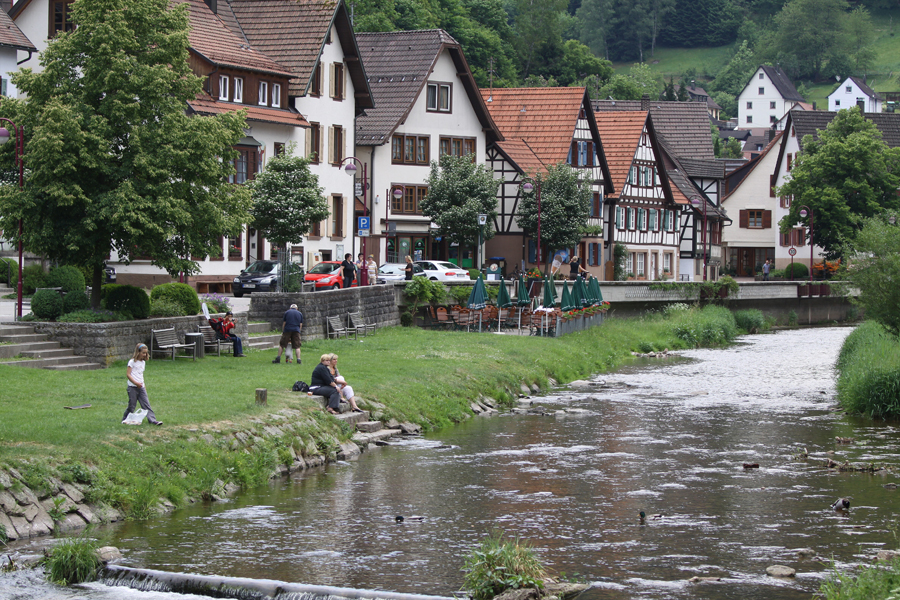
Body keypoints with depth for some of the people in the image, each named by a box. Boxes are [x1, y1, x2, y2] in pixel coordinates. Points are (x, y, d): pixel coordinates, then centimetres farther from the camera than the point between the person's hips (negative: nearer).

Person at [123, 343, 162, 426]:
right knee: (132, 405, 0)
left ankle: (153, 420, -10)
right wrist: (136, 383, -20)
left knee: (146, 404, -2)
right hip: (132, 387, -6)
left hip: (141, 387, 6)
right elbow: (128, 374, -12)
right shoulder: (132, 362, -7)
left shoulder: (143, 362, 14)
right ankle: (125, 420, 17)